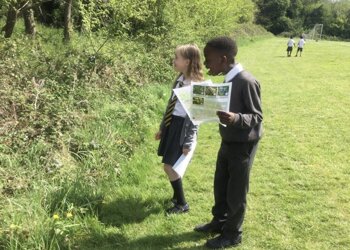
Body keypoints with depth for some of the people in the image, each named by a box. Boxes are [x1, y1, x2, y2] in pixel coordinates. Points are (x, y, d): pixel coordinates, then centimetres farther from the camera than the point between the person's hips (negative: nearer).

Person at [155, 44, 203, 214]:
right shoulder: (179, 80, 5)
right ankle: (177, 196, 38)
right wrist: (162, 127, 19)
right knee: (172, 165, 17)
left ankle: (182, 204, 15)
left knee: (169, 166, -2)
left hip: (181, 128, -8)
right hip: (171, 124, 8)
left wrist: (188, 142, -17)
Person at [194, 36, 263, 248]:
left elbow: (257, 116, -21)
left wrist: (236, 118, -39)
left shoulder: (247, 82, -24)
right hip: (228, 141, 8)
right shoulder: (229, 79, 3)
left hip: (243, 145, -8)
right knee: (220, 186, 20)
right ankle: (219, 222, 40)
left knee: (236, 192, 7)